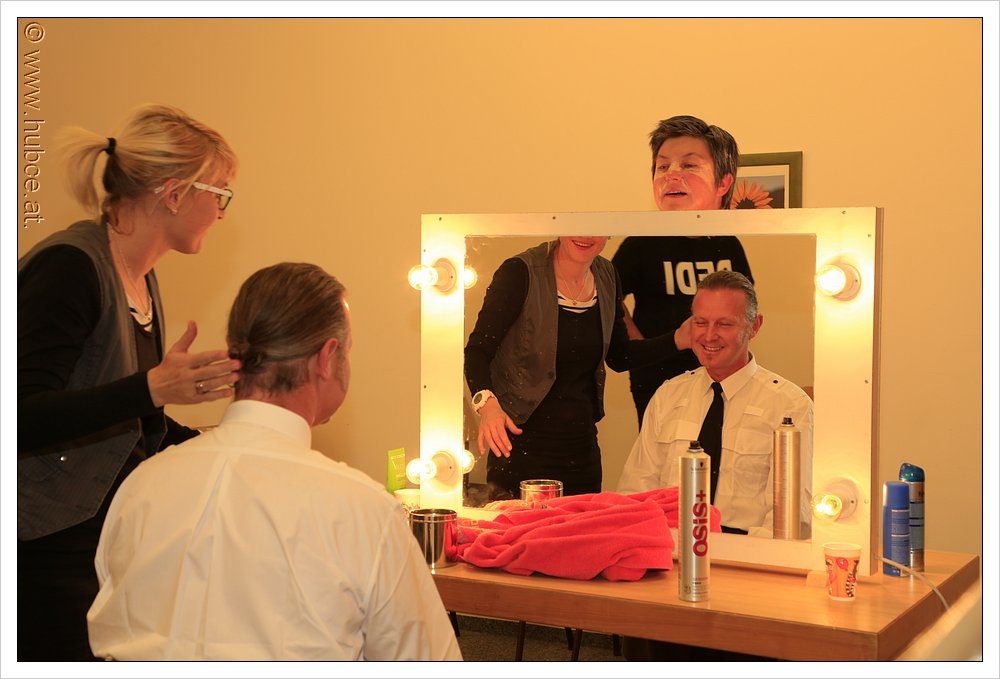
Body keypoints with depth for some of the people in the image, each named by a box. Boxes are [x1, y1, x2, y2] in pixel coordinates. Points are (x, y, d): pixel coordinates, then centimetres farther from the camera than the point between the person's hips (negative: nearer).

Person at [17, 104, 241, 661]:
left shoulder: (143, 280, 10)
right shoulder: (69, 267, -17)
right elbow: (24, 420, -26)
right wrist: (151, 389, -34)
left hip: (120, 540, 8)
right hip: (53, 548, -8)